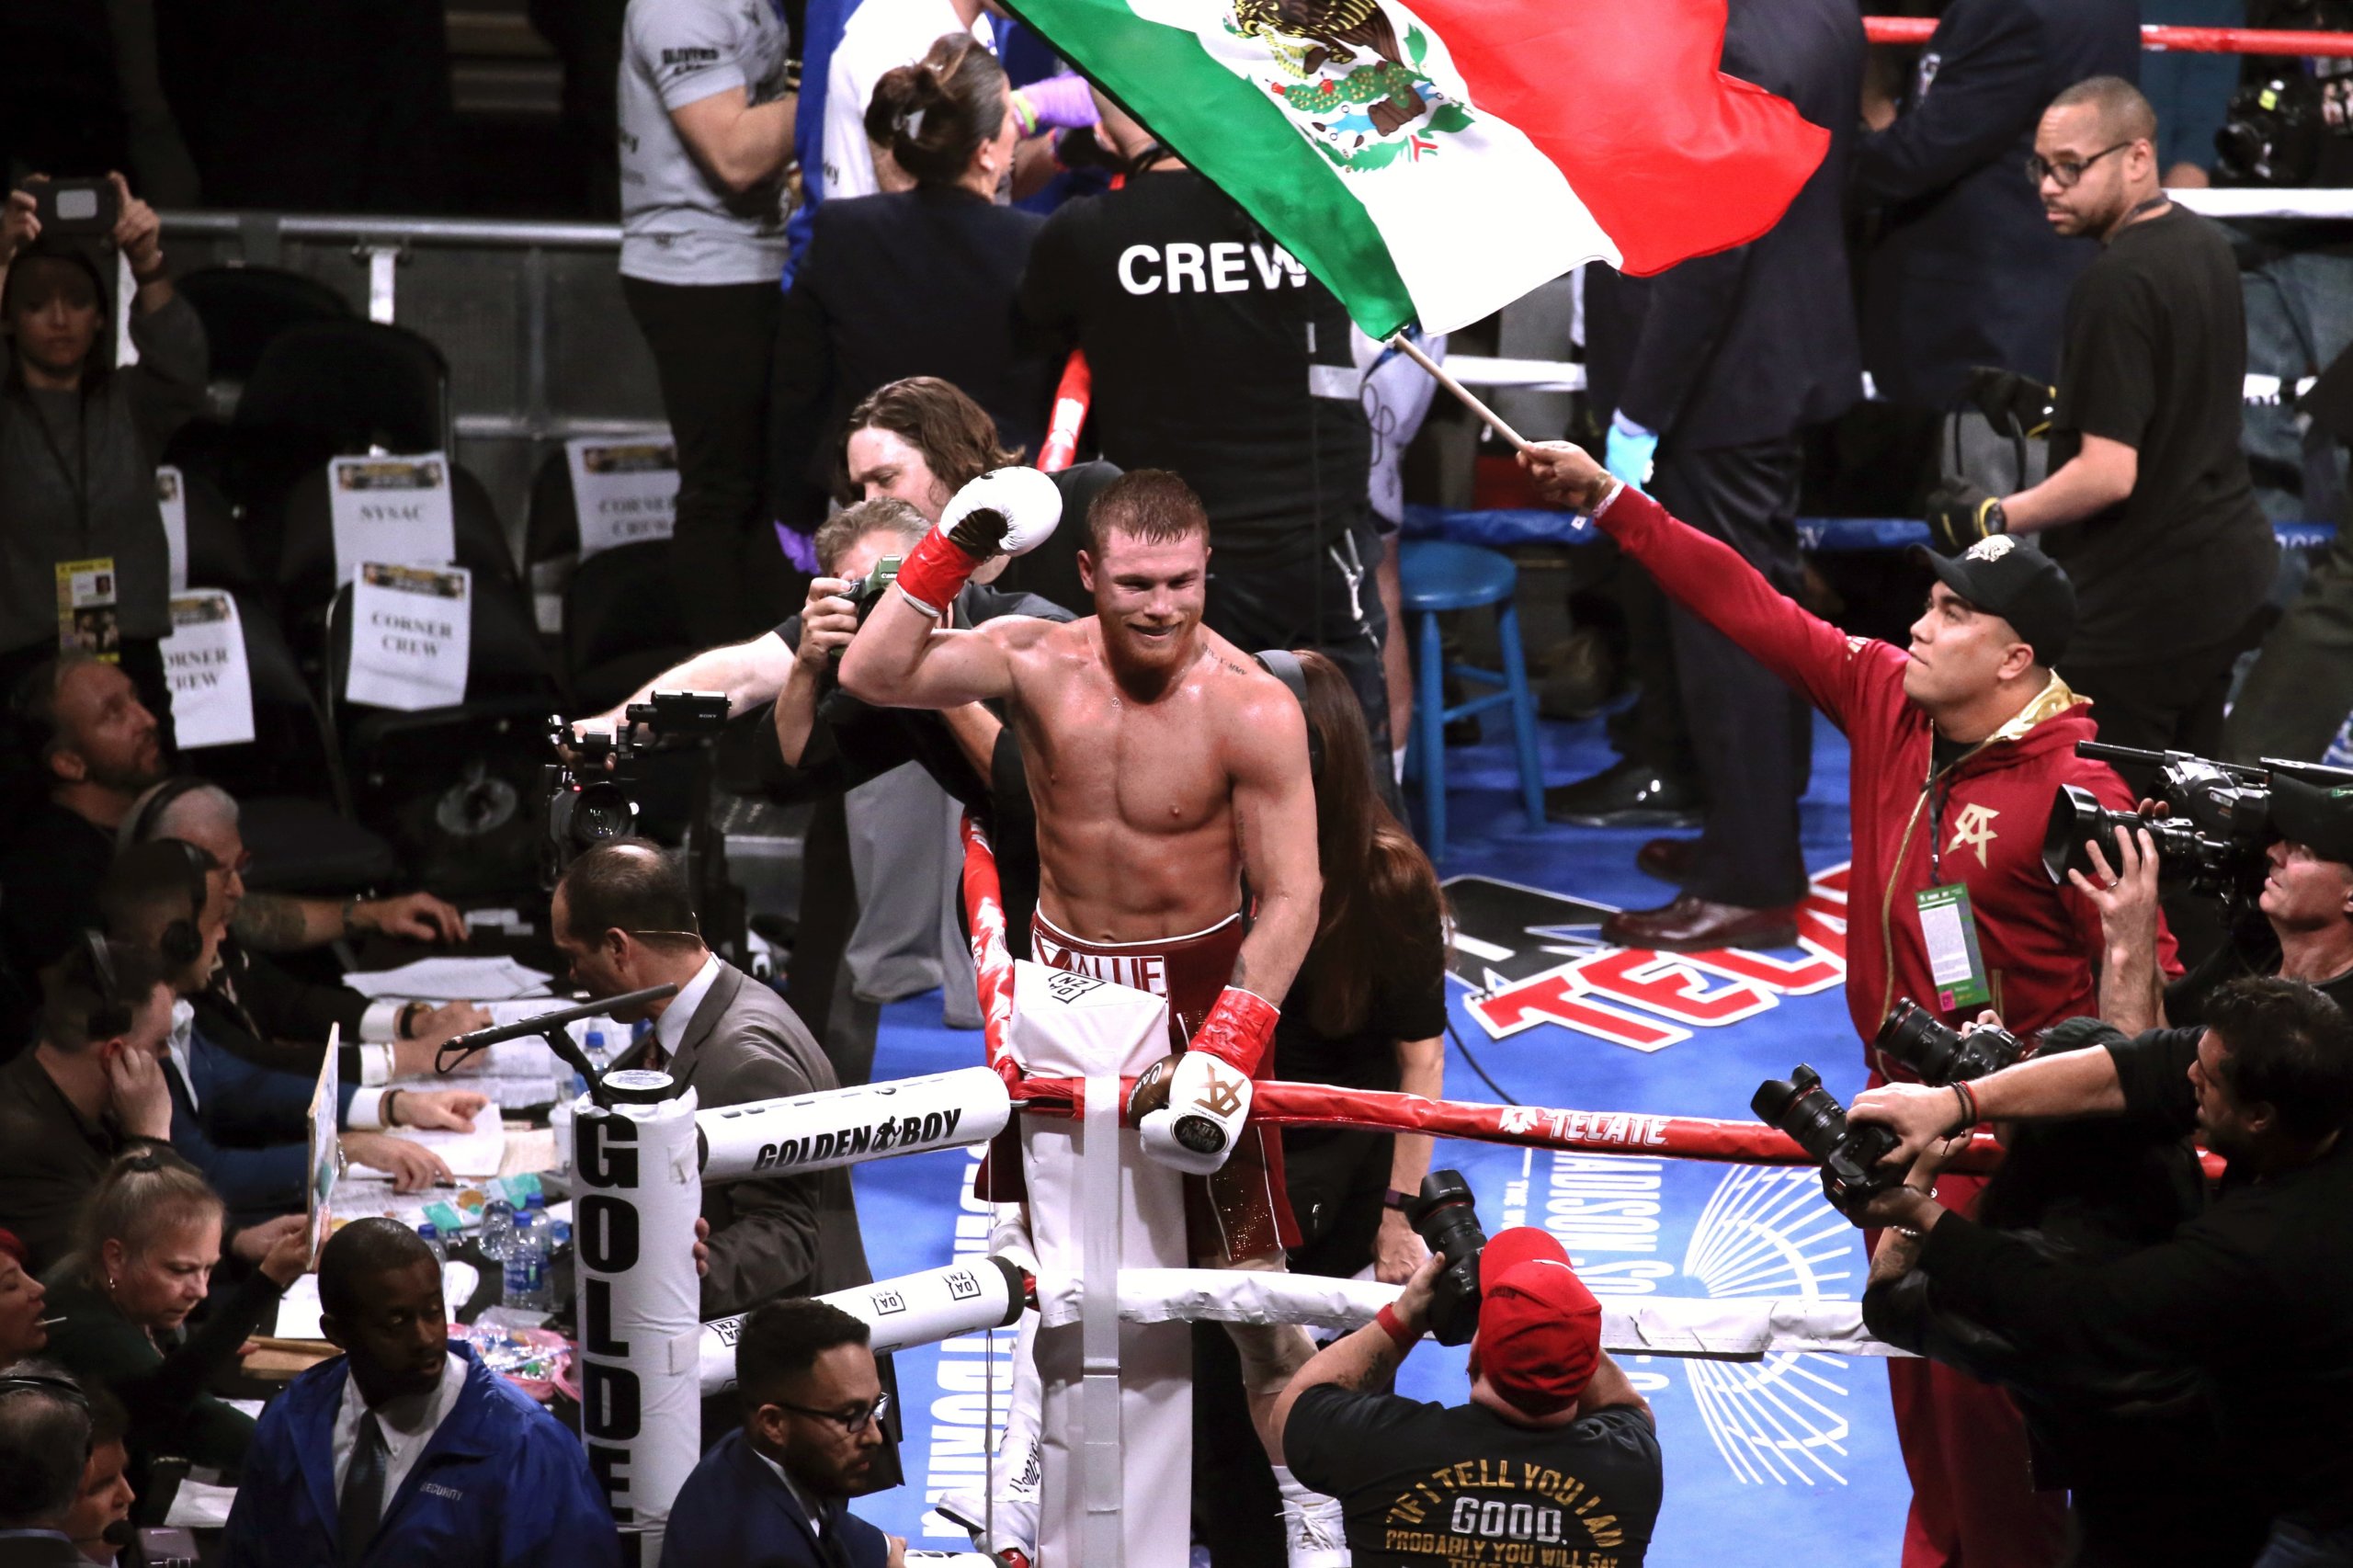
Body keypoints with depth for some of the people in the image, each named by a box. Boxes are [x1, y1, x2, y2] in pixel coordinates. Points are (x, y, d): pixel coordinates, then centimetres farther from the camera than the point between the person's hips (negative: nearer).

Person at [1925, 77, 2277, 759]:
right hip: (2226, 571, 10)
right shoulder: (2206, 246, 10)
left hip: (2139, 597, -10)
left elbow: (2109, 473, -23)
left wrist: (1990, 518, -12)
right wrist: (2052, 411, 22)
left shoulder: (2115, 284, -20)